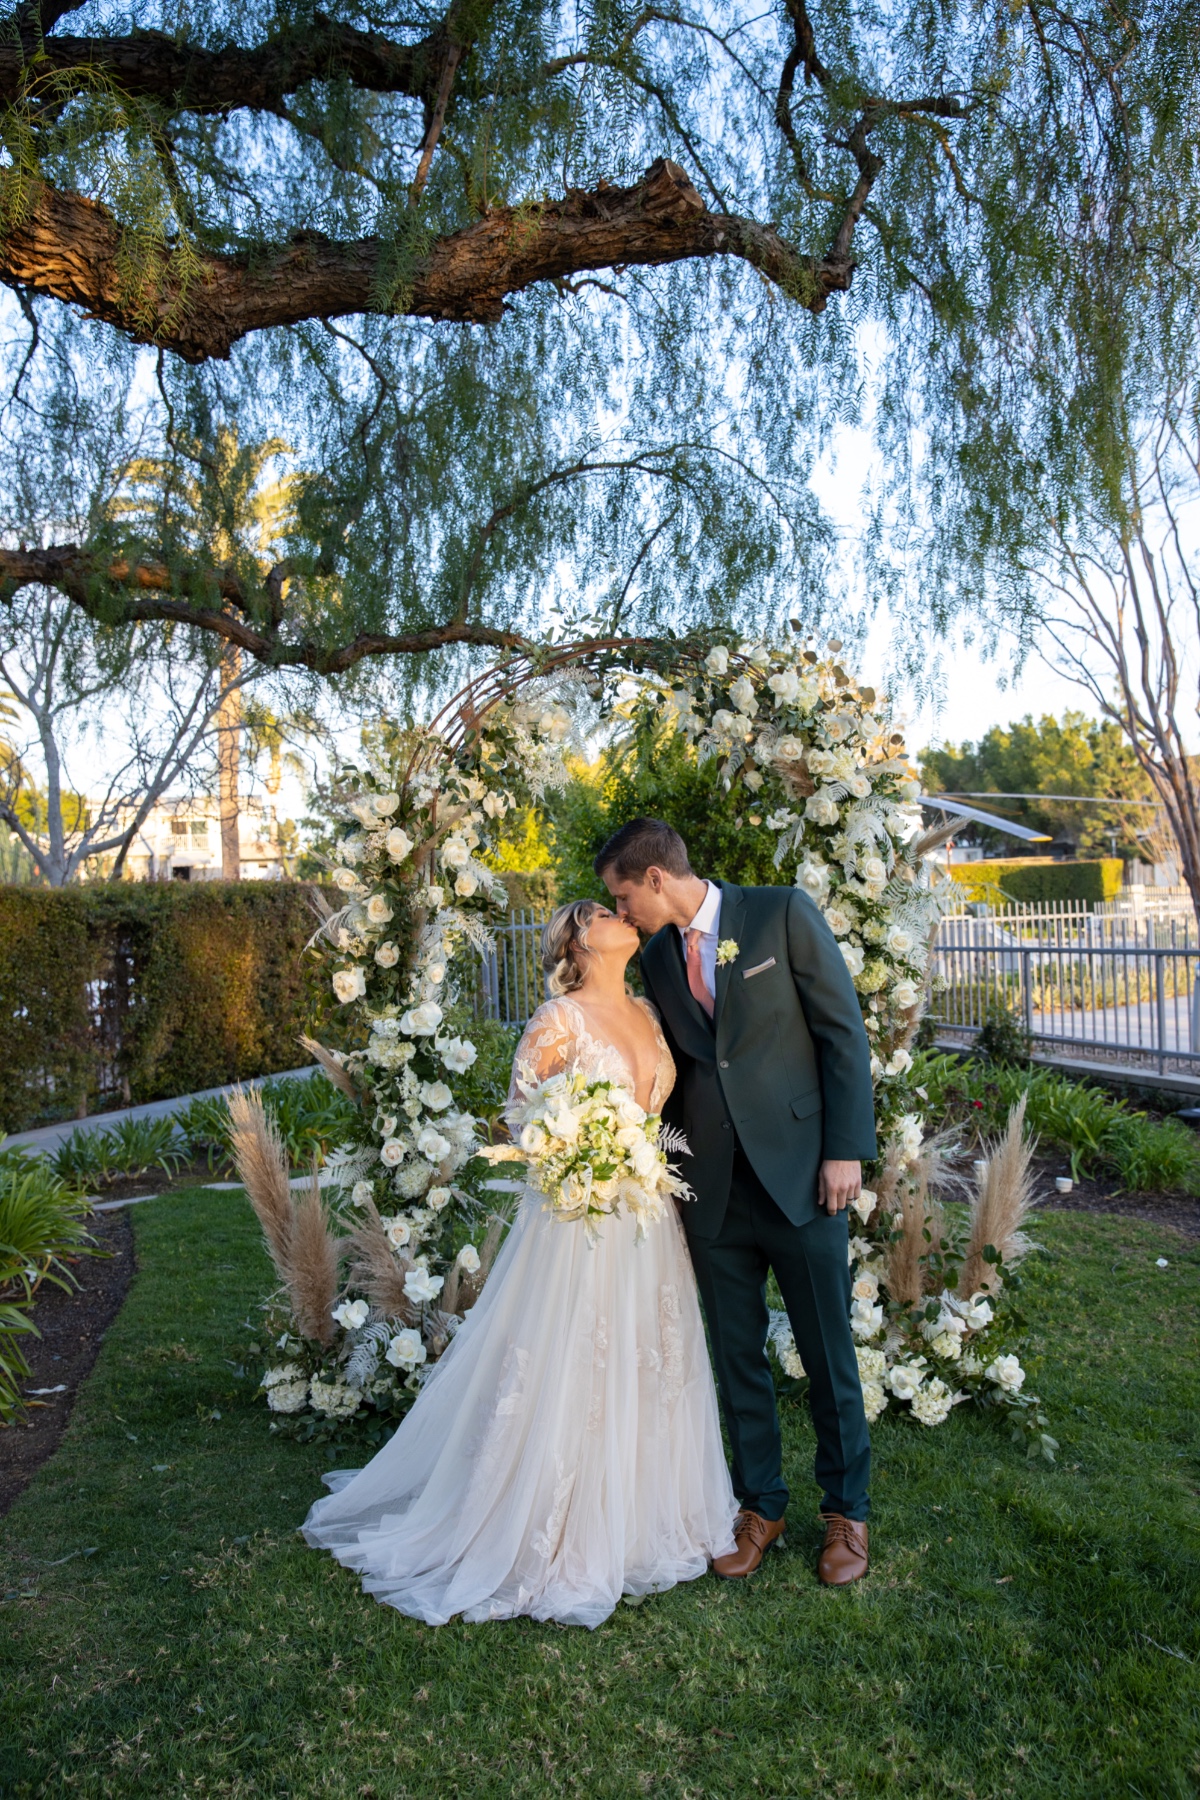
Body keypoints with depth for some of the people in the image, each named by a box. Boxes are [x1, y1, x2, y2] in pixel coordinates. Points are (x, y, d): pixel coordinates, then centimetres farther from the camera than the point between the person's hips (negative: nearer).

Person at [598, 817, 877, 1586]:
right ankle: (761, 1505, 32)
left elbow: (844, 1030, -7)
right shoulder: (657, 957, 9)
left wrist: (846, 1149, -12)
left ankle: (846, 1509, 30)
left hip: (800, 1172, -4)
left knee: (828, 1355, 9)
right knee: (737, 1356, 13)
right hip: (714, 1185, 4)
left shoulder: (784, 913, -7)